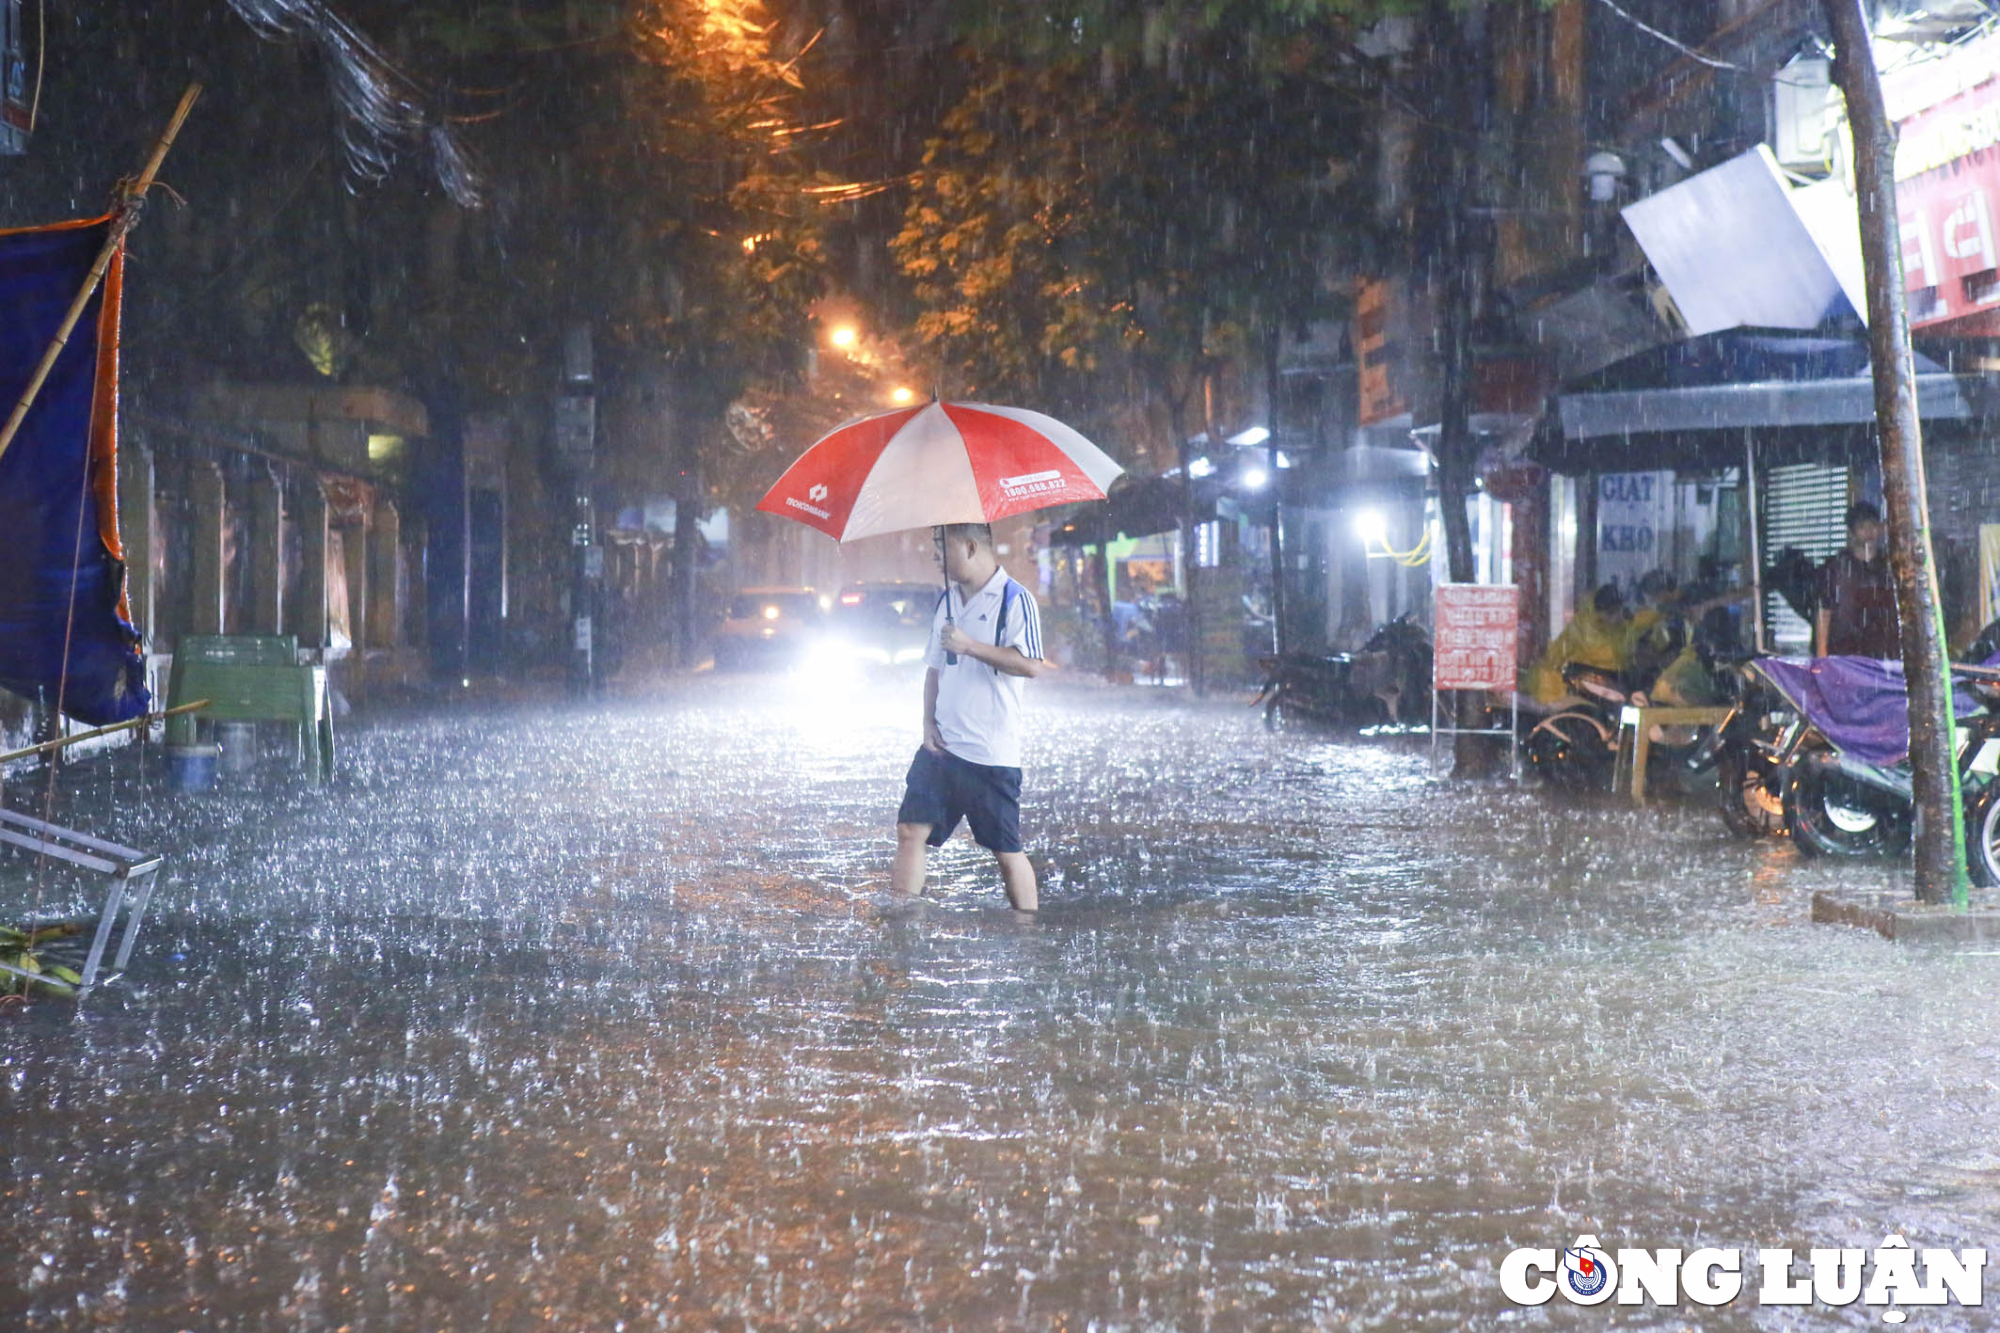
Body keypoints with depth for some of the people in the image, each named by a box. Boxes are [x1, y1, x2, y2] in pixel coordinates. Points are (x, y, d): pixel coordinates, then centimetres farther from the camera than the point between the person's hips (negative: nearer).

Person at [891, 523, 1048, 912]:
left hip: (992, 752, -6)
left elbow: (1031, 665, -19)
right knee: (911, 830, -3)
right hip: (941, 747, 6)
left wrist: (970, 646, -20)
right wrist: (928, 722, 6)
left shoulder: (1015, 600, -9)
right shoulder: (947, 601, 14)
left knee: (1007, 849, 2)